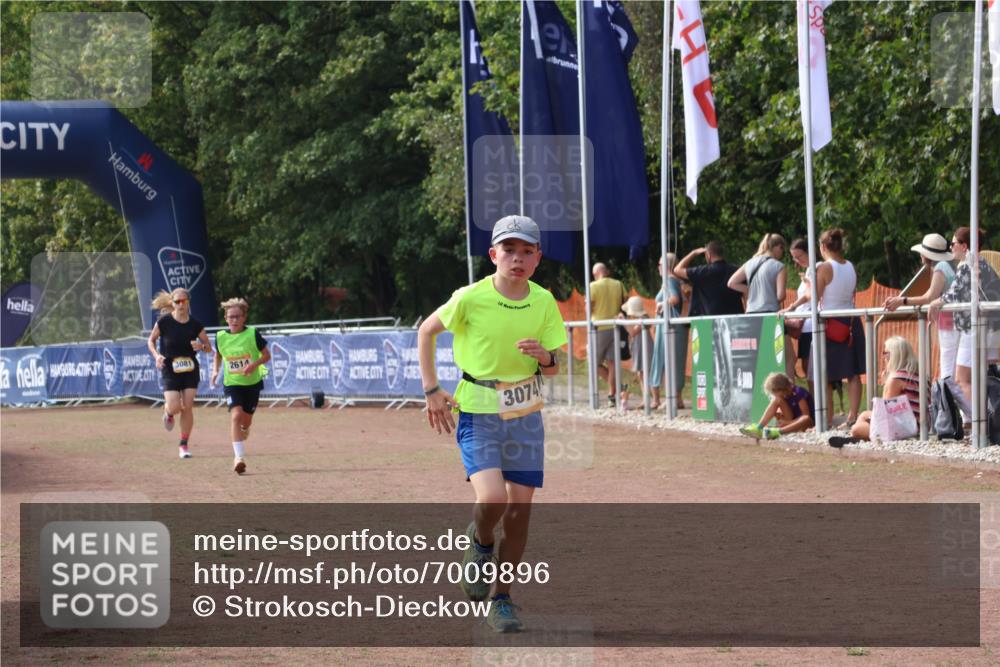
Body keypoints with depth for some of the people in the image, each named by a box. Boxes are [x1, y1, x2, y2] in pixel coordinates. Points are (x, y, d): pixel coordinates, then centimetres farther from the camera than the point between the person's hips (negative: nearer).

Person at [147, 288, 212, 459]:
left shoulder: (195, 325, -3)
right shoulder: (164, 322, -8)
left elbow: (209, 348, 6)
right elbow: (151, 340, 6)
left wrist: (201, 346, -17)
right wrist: (156, 355, -11)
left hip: (190, 370, 2)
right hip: (170, 371, -2)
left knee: (188, 407, -3)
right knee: (175, 408, -13)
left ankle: (183, 445, 9)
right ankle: (167, 412, 26)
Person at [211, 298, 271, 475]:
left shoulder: (253, 334, -10)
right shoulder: (221, 337, -3)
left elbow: (267, 355, -4)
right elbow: (218, 356, 16)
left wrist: (254, 364, -22)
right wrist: (215, 371, -1)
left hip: (252, 382, 0)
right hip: (231, 383, 0)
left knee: (246, 421, 10)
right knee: (236, 415, -22)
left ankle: (238, 451, 42)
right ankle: (239, 457, -24)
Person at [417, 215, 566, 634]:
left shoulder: (544, 301, -2)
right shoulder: (471, 298, -13)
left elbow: (553, 368, 6)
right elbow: (426, 331, 3)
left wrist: (544, 356, -19)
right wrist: (431, 390, -1)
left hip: (525, 416, 4)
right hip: (477, 414, -4)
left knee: (520, 508, 3)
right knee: (492, 498, -23)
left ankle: (502, 600, 17)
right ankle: (480, 543, 13)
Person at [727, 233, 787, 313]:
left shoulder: (750, 264, 12)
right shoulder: (778, 266, -5)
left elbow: (731, 283, 14)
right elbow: (780, 296, -11)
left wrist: (750, 290, 13)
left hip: (751, 312, 6)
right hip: (770, 312, -6)